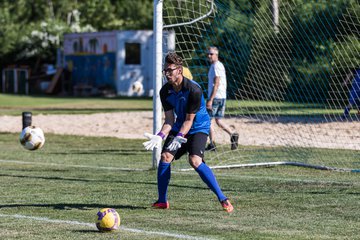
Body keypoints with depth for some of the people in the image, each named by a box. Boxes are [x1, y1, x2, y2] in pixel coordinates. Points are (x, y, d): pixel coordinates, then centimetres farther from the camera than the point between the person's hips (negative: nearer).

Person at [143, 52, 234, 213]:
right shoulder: (165, 91, -8)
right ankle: (162, 201, 2)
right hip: (179, 127, 6)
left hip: (198, 128, -6)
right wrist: (160, 136, -24)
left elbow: (189, 120, -21)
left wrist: (179, 138, -32)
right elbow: (169, 120, -8)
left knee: (195, 160, -25)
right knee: (165, 157, -12)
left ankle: (223, 199, -21)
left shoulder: (194, 90, -25)